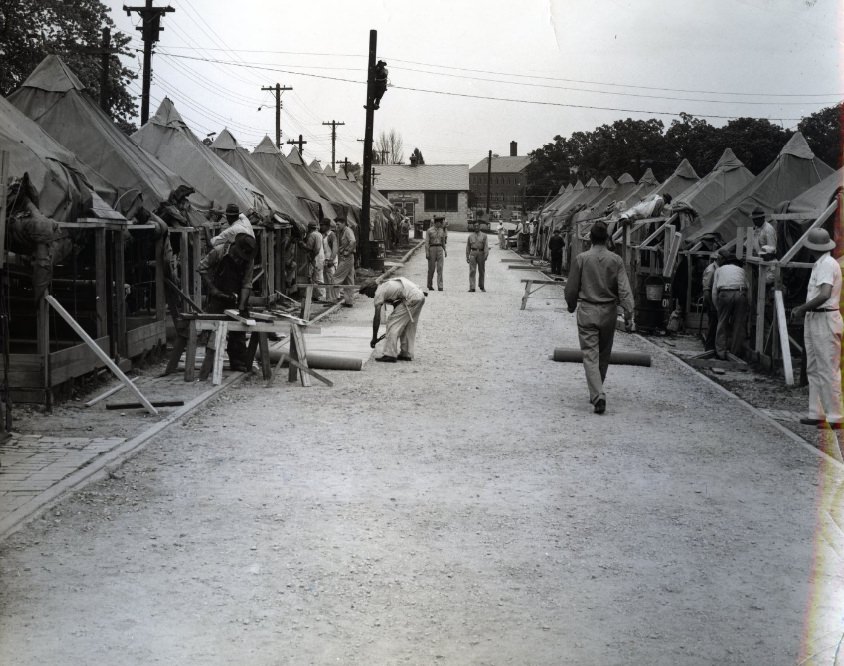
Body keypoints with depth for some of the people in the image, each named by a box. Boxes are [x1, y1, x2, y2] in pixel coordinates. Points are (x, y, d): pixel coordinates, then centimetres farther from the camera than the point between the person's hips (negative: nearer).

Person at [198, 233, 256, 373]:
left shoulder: (249, 260, -8)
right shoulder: (219, 251, -16)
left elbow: (246, 284, -8)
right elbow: (202, 267, -6)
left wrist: (242, 305, -18)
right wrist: (212, 288, -13)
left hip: (236, 298, 3)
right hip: (217, 297, -3)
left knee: (238, 332, 4)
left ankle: (238, 363, 14)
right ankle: (210, 363, 7)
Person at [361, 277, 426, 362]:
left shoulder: (379, 292, -1)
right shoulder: (386, 285, 26)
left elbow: (377, 317, -5)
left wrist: (374, 338, 0)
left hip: (411, 299, -10)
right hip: (420, 295, 10)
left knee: (392, 322, -3)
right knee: (409, 327, 19)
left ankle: (390, 355, -4)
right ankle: (406, 354, 24)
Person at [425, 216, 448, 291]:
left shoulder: (442, 230, 11)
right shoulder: (429, 230, -2)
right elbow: (427, 242, -5)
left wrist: (445, 250, 14)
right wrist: (427, 253, -12)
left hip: (440, 249, 3)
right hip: (432, 249, -3)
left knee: (440, 268, -7)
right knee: (431, 268, 4)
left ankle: (440, 286, -11)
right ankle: (430, 286, 19)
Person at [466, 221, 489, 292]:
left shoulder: (484, 236, 6)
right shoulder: (470, 236, 11)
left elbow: (486, 246, -3)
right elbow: (468, 247, 14)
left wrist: (486, 255, -16)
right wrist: (467, 257, 10)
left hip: (481, 253, 0)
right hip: (473, 253, 0)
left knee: (481, 271, 10)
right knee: (472, 271, -10)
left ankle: (481, 286, 27)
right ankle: (472, 288, -14)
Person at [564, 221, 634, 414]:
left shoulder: (581, 259, -6)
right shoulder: (616, 260, -4)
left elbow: (571, 288, 1)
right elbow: (624, 289, -8)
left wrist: (571, 306, 19)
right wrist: (628, 313, -4)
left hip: (587, 311, -2)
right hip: (609, 311, 2)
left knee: (590, 355, -3)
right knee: (604, 354, 17)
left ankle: (598, 395, -18)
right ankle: (597, 392, 30)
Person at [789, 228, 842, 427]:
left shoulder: (828, 265, -15)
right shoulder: (819, 265, 16)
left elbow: (824, 295, -26)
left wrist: (802, 309, -19)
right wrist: (804, 309, 15)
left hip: (825, 321, -10)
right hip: (813, 320, 10)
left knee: (828, 370, -9)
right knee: (813, 369, 12)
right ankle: (817, 414, 16)